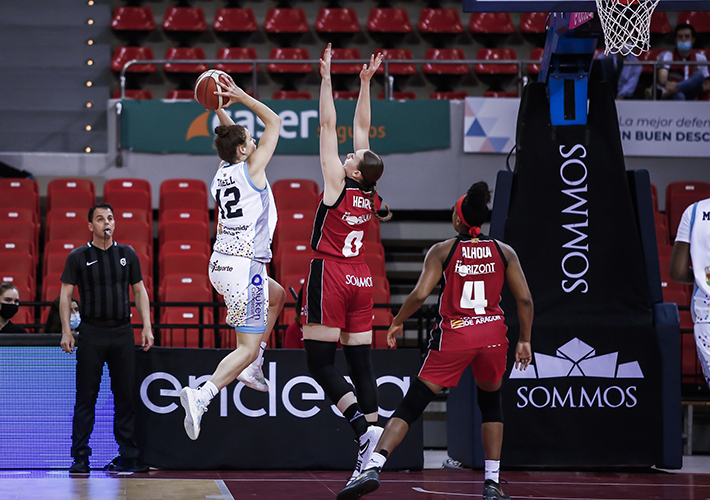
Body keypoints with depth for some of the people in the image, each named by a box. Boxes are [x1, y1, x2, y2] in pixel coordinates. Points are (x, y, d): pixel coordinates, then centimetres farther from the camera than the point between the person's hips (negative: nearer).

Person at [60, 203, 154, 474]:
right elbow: (65, 294, 1)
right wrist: (66, 331, -8)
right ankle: (80, 457, 2)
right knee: (86, 397, -2)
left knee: (125, 396, 4)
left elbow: (140, 291, 13)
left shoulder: (127, 254, 9)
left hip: (123, 332, 2)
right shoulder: (78, 256, 2)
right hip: (92, 332, -2)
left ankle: (128, 456, 9)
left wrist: (147, 327, 4)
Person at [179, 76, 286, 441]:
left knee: (277, 296, 34)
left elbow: (234, 137, 28)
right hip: (245, 266, -9)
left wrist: (220, 109, 19)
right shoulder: (251, 168, -9)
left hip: (221, 264, 9)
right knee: (248, 348, -7)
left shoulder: (221, 173, 9)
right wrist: (243, 98, 0)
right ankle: (202, 396, -26)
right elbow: (274, 122, -1)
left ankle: (252, 369, 27)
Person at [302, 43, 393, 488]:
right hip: (362, 280, 6)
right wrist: (365, 83, 16)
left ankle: (362, 426, -20)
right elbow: (362, 127, 12)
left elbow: (329, 126, -8)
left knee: (321, 362, -3)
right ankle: (372, 443, -2)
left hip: (330, 277, -6)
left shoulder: (338, 185, -11)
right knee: (361, 360, 5)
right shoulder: (373, 196, 4)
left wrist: (327, 78, -5)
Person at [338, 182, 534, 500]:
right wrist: (524, 341, 12)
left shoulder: (442, 251, 0)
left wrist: (397, 323, 6)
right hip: (492, 334, 2)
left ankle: (373, 467, -16)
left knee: (411, 405, -1)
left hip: (453, 336, -2)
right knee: (491, 403, 24)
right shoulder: (504, 252, 6)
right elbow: (525, 299, 3)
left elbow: (419, 295, -9)